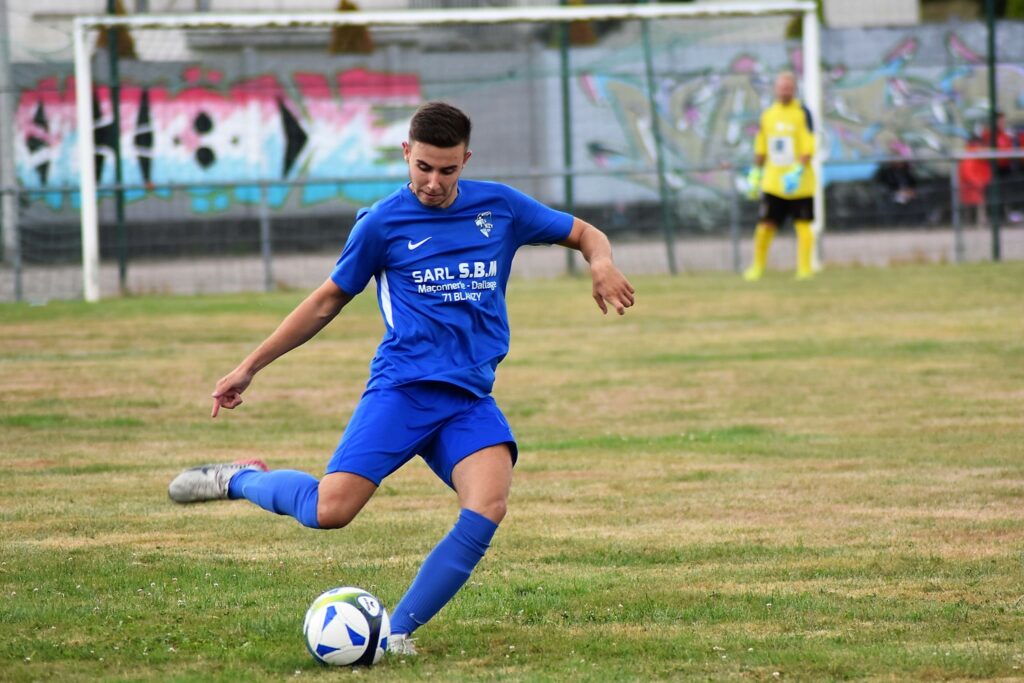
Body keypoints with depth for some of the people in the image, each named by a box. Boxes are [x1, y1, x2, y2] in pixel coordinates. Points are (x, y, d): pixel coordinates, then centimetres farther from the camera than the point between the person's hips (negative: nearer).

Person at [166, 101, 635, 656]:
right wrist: (249, 368, 14)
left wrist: (601, 263, -4)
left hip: (470, 399, 3)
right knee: (330, 510, -20)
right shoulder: (382, 223, 3)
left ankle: (398, 632, -15)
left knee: (487, 507, -25)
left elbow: (582, 233, 21)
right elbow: (328, 300, 13)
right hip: (402, 387, -2)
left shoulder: (500, 207, 9)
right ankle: (240, 478, 12)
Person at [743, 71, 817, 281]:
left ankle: (805, 268, 5)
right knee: (765, 224, 0)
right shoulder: (768, 114, 10)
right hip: (773, 183, 3)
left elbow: (808, 148, -11)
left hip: (799, 183, -3)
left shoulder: (802, 113, -4)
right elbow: (761, 148, 17)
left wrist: (798, 171, -20)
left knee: (803, 224, 0)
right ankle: (757, 267, 14)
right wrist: (755, 174, 14)